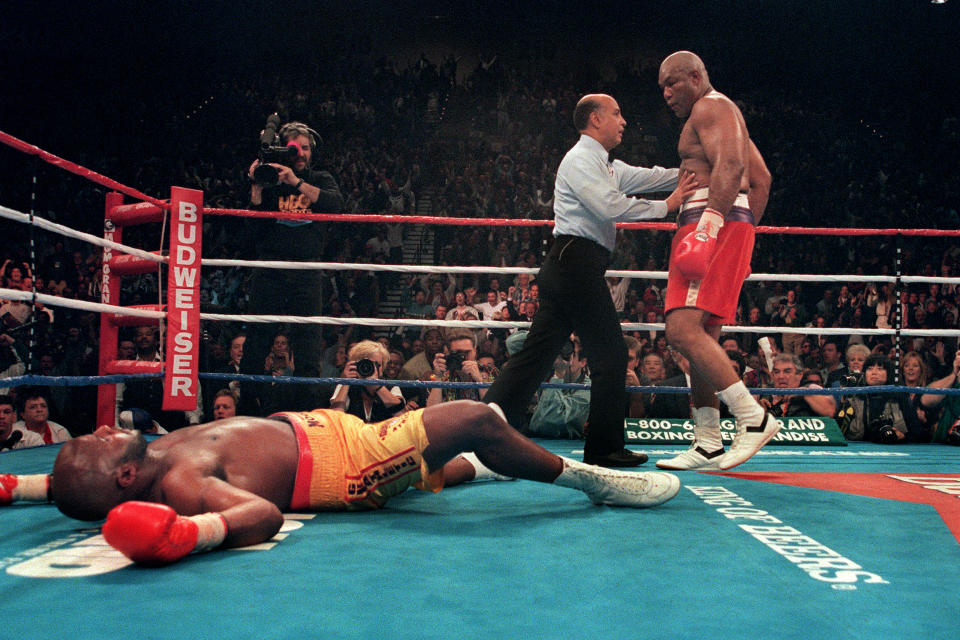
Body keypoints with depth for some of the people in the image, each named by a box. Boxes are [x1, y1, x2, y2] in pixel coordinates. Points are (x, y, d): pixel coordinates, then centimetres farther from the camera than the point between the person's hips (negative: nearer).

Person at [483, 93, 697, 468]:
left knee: (538, 352, 6)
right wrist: (665, 206, -11)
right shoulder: (581, 159, -7)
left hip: (567, 268, 10)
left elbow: (648, 177, 23)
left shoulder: (606, 166, 25)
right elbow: (611, 207, -18)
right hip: (577, 263, -10)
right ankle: (605, 448, 2)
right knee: (610, 353, -4)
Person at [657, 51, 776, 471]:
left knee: (683, 330, -21)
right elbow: (761, 179, 29)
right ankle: (708, 444, 8)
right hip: (730, 228, 11)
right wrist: (745, 229, 26)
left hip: (715, 225, -11)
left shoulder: (710, 107, -2)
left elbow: (730, 166, -20)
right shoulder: (724, 114, 30)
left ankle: (753, 418, -18)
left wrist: (713, 219, -30)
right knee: (702, 337, 7)